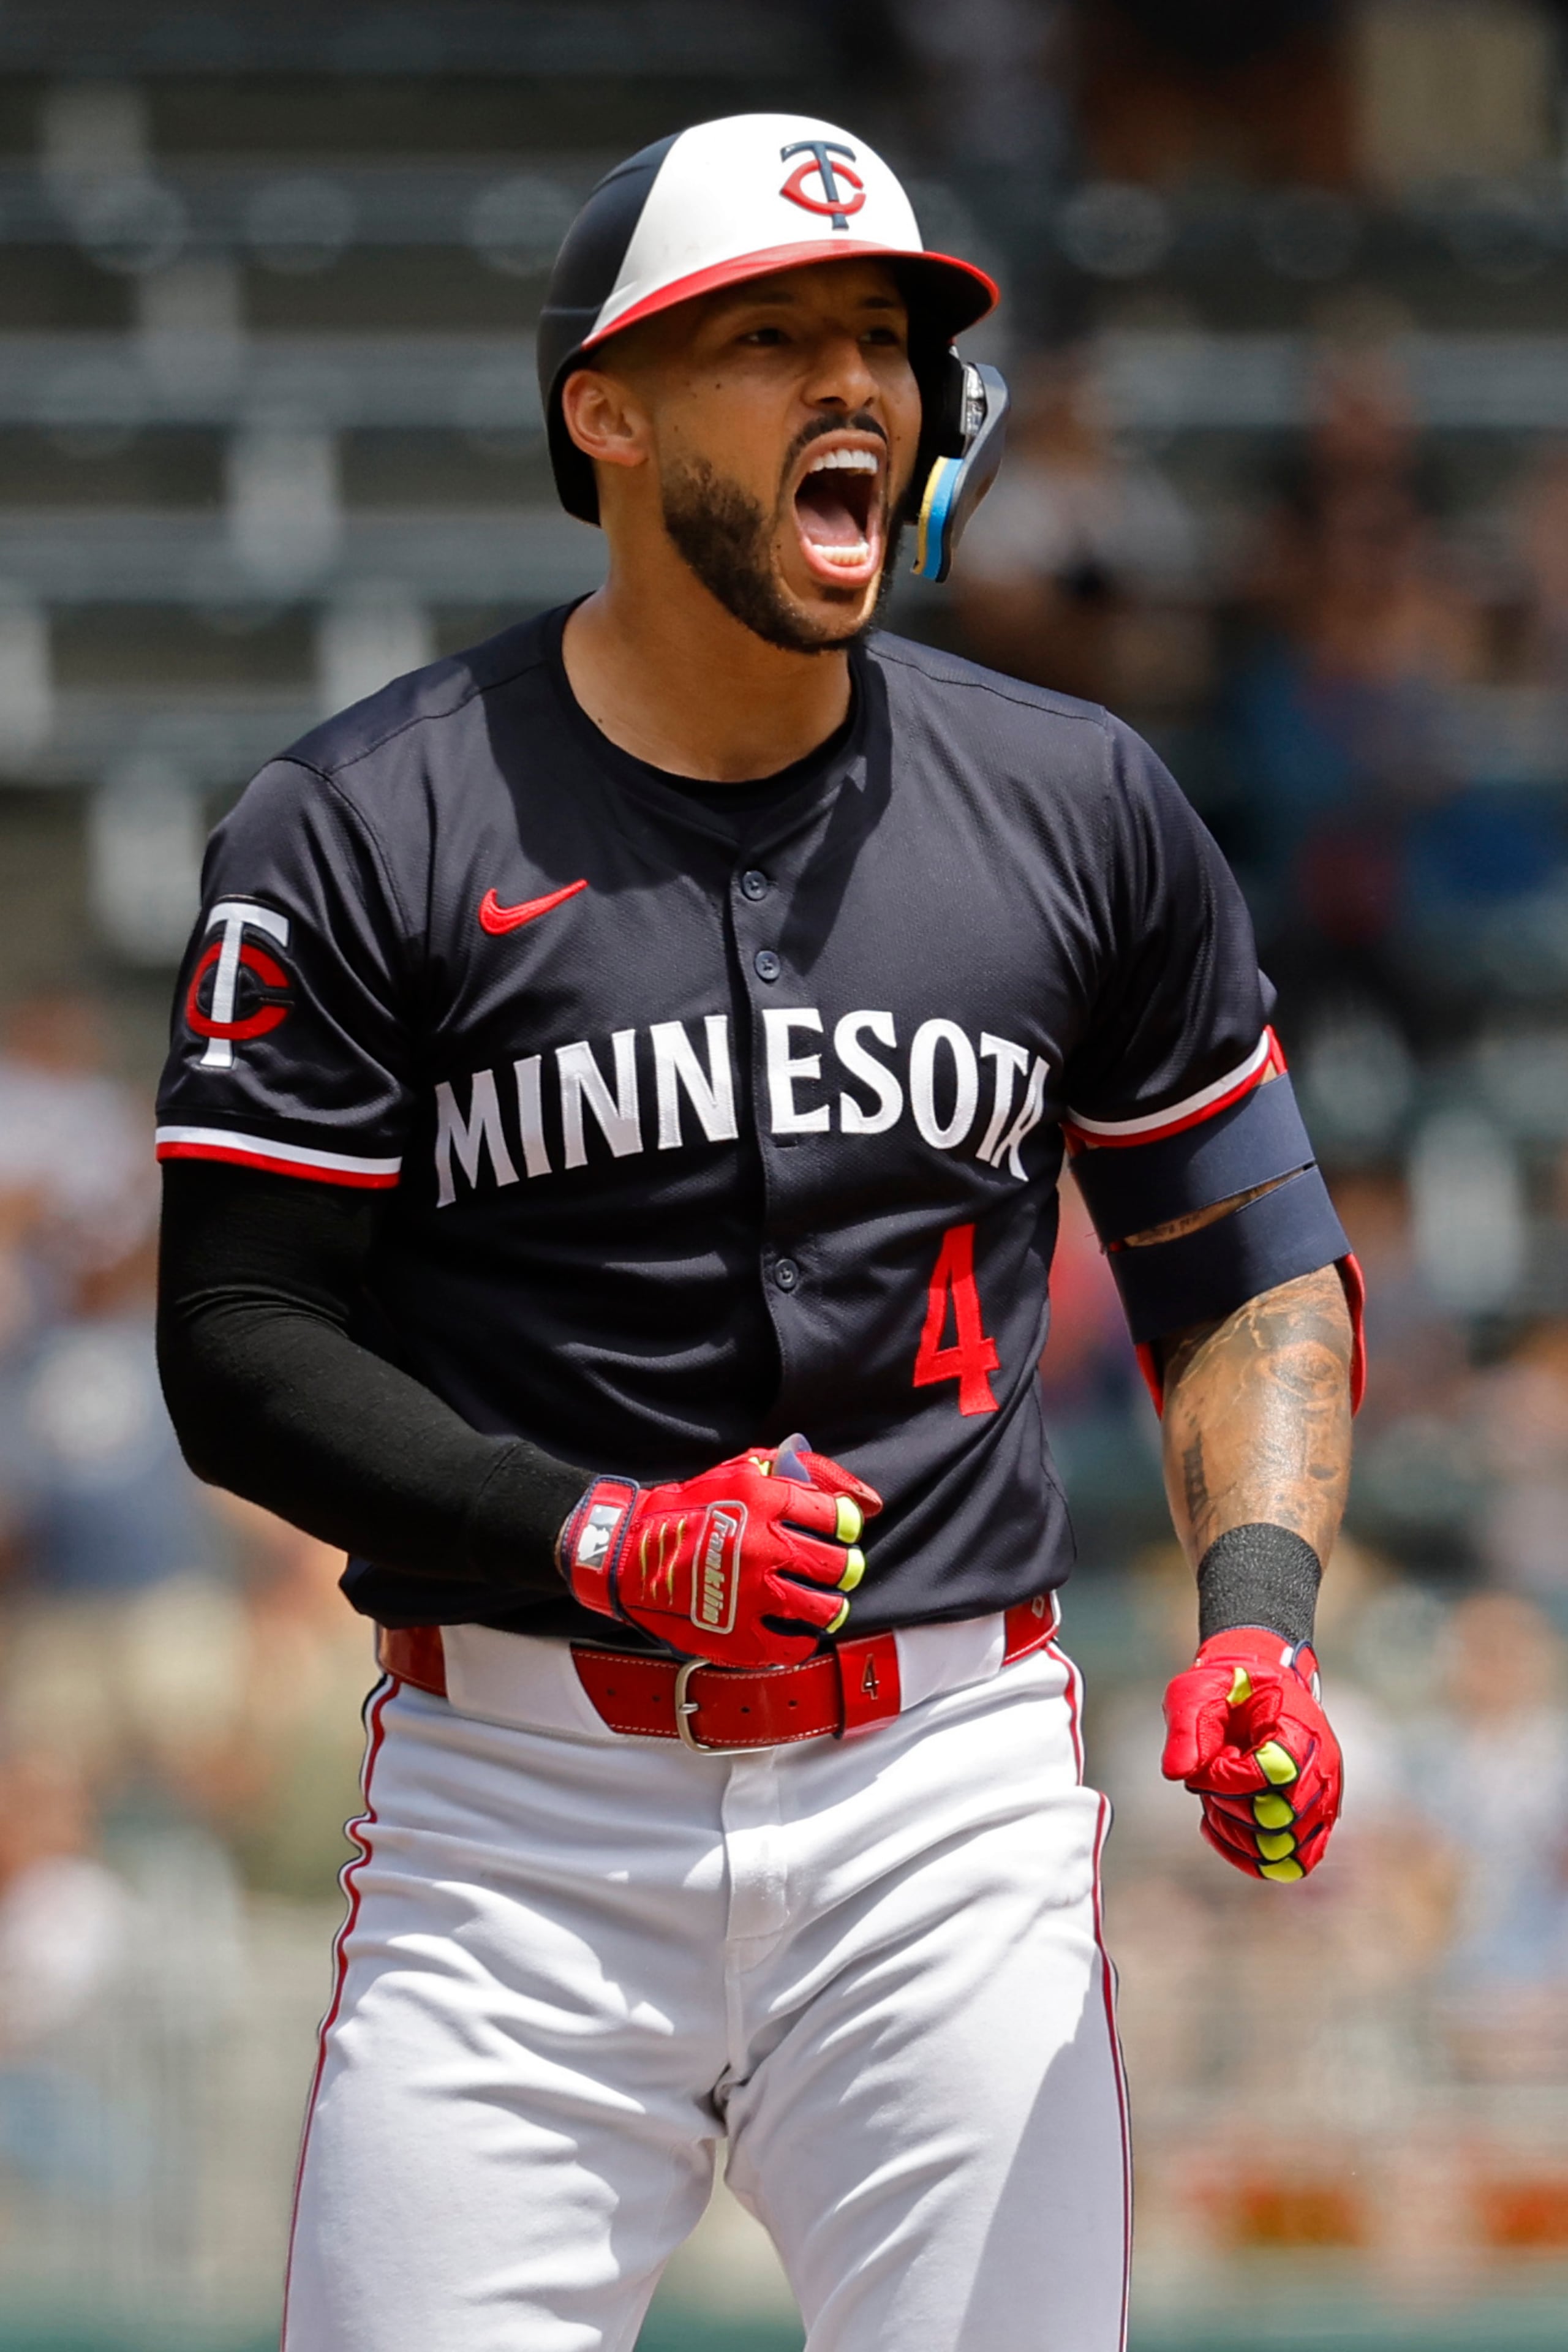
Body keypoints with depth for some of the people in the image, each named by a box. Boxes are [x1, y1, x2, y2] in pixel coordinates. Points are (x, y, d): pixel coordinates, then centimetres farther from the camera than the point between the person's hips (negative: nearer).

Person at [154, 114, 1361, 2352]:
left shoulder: (1080, 808, 8)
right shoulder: (365, 829, -2)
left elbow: (1252, 1262, 15)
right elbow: (243, 1344, -3)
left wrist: (1259, 1606, -3)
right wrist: (606, 1541, -17)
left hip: (948, 1787, 2)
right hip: (519, 1807, -2)